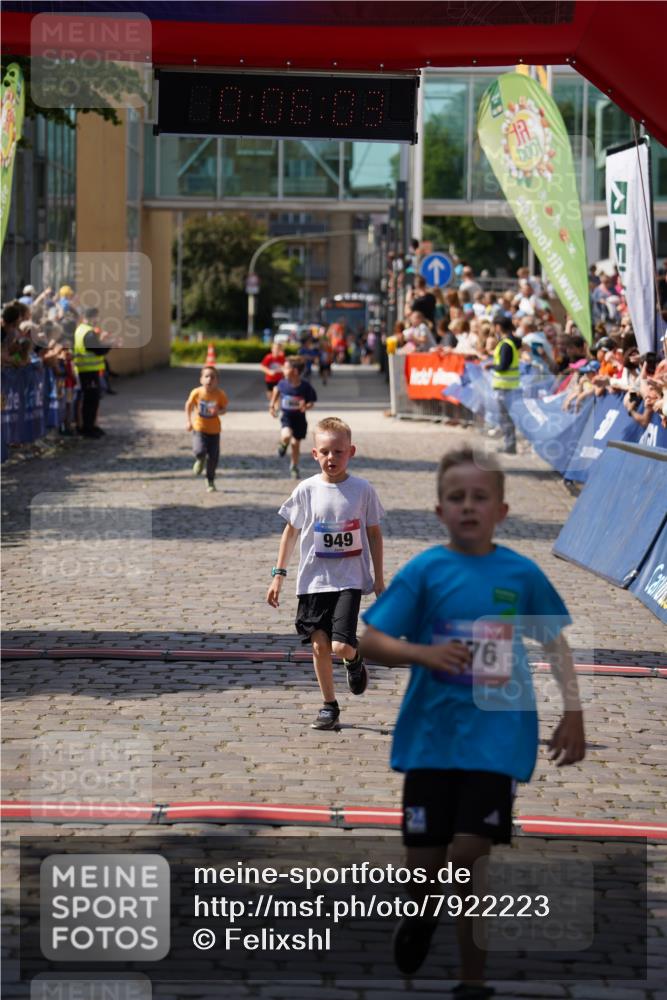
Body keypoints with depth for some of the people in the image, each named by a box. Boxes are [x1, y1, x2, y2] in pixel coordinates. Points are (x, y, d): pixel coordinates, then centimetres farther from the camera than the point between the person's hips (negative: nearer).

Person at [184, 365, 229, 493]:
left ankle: (210, 481, 26)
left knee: (213, 457, 3)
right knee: (200, 451, -21)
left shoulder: (220, 394, -13)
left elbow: (224, 408, -3)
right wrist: (188, 421, -1)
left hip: (214, 430, 1)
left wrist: (218, 411, -26)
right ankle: (200, 461, 18)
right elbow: (189, 405, 4)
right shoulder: (196, 393, -12)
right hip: (199, 428, -1)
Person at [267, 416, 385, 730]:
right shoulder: (307, 490, -2)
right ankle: (329, 706, 18)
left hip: (349, 578, -2)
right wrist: (278, 574, 5)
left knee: (341, 646, -14)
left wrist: (379, 578, 6)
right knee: (319, 646, 2)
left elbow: (374, 533, 6)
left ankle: (354, 660, 23)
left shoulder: (363, 490, -4)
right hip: (313, 579, 2)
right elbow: (291, 531, 8)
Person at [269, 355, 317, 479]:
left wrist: (306, 406, -29)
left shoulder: (305, 386, -18)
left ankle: (294, 466, 36)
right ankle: (283, 444, 11)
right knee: (286, 436, -28)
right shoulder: (283, 383, -12)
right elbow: (276, 389, 13)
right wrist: (272, 405, 13)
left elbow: (311, 402, -7)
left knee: (295, 443, 12)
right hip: (286, 415, 0)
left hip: (299, 417, 0)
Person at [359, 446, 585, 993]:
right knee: (424, 857, 7)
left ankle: (473, 978, 10)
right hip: (431, 735, 1)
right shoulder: (424, 570, -4)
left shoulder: (522, 573, -1)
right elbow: (371, 641, -5)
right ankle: (420, 913, 42)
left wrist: (573, 714, 7)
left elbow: (557, 642, 11)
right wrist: (424, 653, -22)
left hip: (496, 737, -1)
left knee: (471, 855, -7)